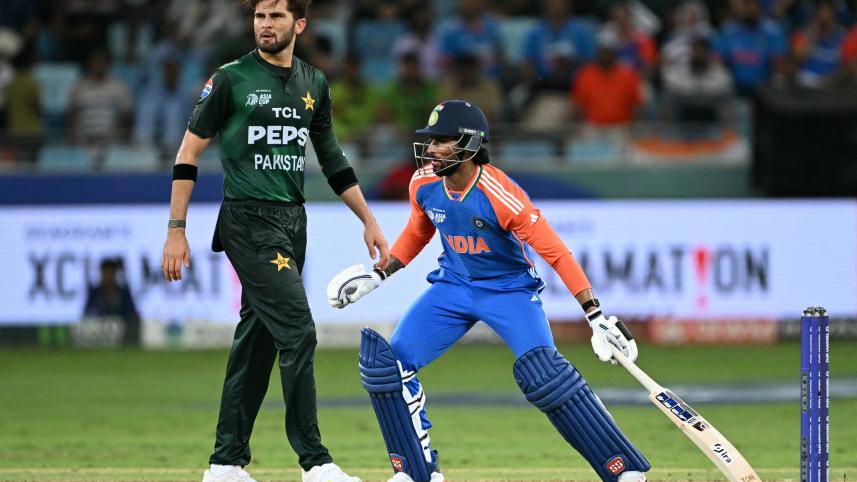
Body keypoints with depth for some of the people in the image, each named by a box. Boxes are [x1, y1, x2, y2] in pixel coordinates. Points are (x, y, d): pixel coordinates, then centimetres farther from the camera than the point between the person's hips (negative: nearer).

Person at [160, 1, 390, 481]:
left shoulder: (314, 83, 12)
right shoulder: (232, 79, -5)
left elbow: (332, 159, 22)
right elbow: (189, 154, -3)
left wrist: (369, 220, 19)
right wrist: (176, 231, -8)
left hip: (292, 223, 6)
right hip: (249, 220, -6)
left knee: (258, 339, 9)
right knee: (298, 331, -14)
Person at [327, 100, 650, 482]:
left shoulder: (501, 195, -28)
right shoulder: (423, 184, -10)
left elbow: (555, 253, -27)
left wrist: (596, 316, -32)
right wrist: (379, 274, 8)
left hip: (510, 288, -6)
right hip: (453, 286, 6)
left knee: (541, 371, -28)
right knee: (385, 361, -7)